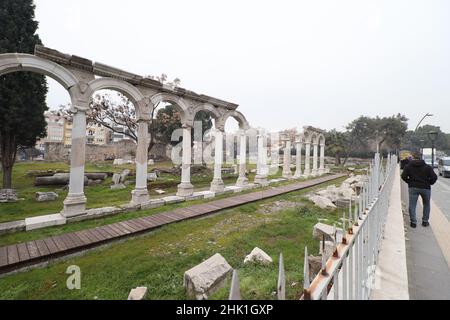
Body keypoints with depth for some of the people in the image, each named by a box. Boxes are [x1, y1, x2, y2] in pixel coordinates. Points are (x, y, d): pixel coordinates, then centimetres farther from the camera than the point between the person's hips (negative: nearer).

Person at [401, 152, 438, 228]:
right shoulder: (427, 167, 0)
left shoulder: (408, 166, -2)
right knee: (426, 205, 20)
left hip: (413, 188, -1)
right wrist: (429, 183, 11)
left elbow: (403, 176, -8)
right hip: (425, 188, 2)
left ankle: (413, 222, 4)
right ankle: (425, 221, 24)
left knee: (412, 205, 4)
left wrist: (409, 182, 8)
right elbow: (434, 177, -5)